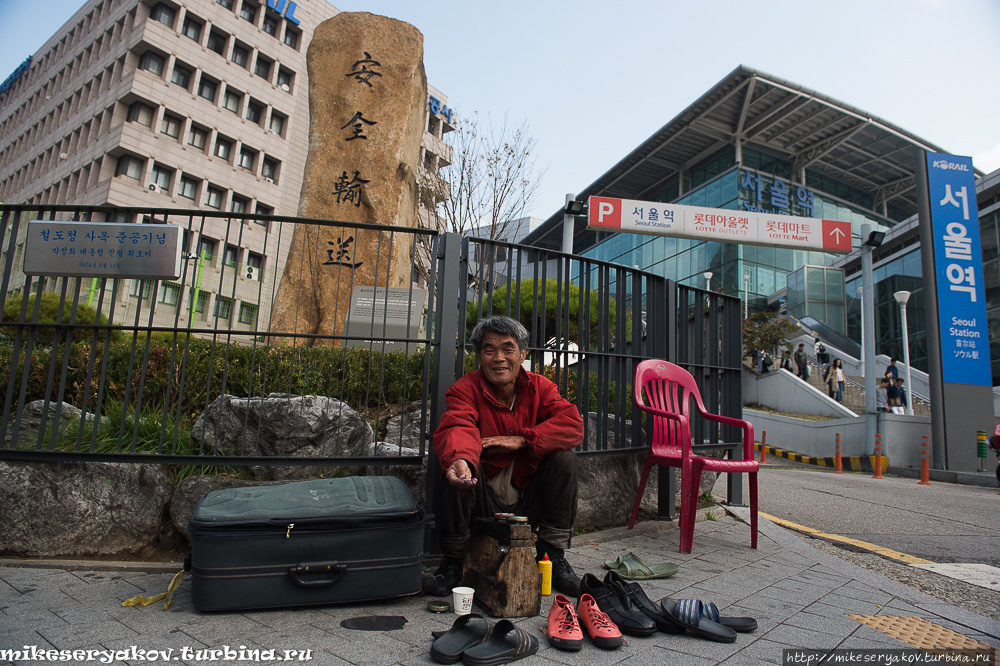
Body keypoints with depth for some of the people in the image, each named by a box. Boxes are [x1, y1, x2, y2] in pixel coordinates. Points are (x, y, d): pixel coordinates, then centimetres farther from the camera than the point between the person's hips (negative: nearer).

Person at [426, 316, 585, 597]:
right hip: (484, 503, -2)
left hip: (527, 504, 3)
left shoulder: (539, 387, -1)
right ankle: (452, 563, -9)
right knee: (460, 468, -29)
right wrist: (459, 460, -57)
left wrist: (520, 440, -29)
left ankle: (553, 556, -4)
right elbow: (456, 429, -33)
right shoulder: (465, 389, -10)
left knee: (564, 456, -18)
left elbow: (573, 425, -18)